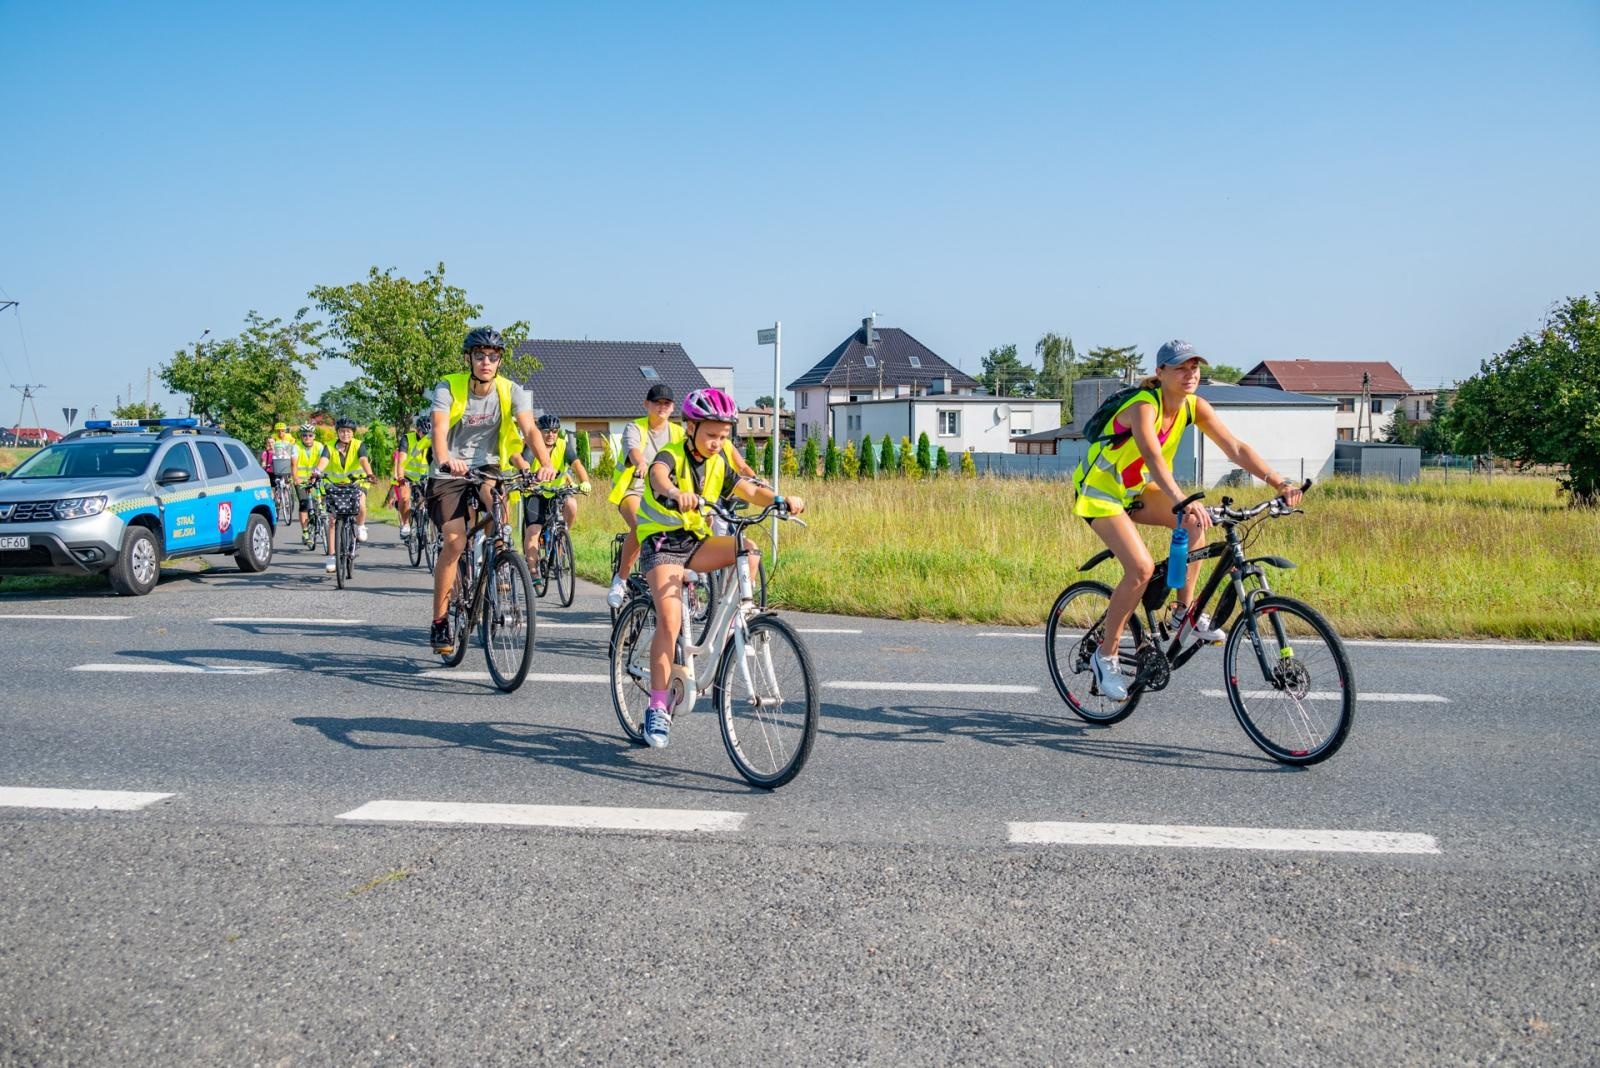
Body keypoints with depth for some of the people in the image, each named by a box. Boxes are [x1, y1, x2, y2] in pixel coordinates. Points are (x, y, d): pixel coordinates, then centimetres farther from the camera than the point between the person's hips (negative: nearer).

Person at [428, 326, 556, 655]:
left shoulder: (511, 391, -8)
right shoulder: (448, 388, -14)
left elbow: (530, 429, -21)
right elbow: (439, 429, -30)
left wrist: (545, 463, -40)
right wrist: (445, 459, -52)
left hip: (487, 467, 2)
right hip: (449, 473, -2)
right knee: (454, 542, -16)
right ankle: (439, 621, -4)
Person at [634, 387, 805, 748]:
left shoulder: (719, 463, 4)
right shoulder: (671, 455, -15)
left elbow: (748, 490, -10)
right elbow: (659, 475, -39)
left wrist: (780, 499, -32)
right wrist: (676, 494, -63)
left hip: (696, 541, 6)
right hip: (662, 541, -6)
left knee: (748, 550, -22)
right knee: (670, 620, -21)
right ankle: (657, 708, -16)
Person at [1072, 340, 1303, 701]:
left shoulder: (1194, 407, -7)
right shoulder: (1143, 407, -28)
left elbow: (1236, 448, -12)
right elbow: (1154, 458, -45)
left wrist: (1280, 483, -23)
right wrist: (1183, 502, -60)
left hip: (1135, 488, 7)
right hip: (1100, 490, -7)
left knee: (1195, 520, -17)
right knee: (1141, 568, -22)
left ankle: (1185, 613, -3)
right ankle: (1105, 656, -7)